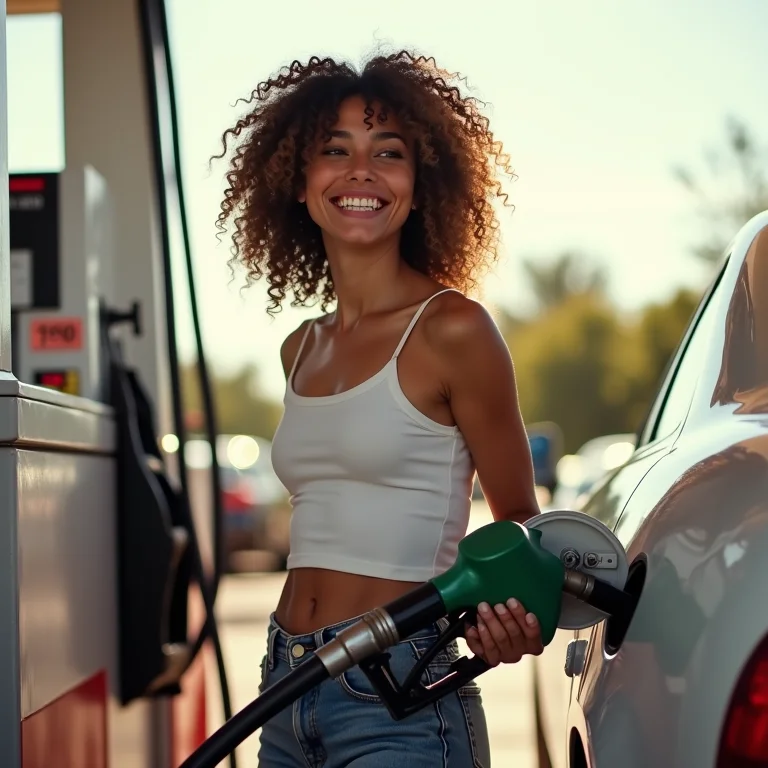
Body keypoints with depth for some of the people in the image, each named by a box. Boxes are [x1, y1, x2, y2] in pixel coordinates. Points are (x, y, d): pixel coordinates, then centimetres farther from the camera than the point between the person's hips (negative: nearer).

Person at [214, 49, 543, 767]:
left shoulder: (451, 329, -8)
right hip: (285, 685, 6)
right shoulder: (301, 348, 10)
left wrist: (510, 608, -21)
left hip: (397, 697, -6)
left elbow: (517, 516, -1)